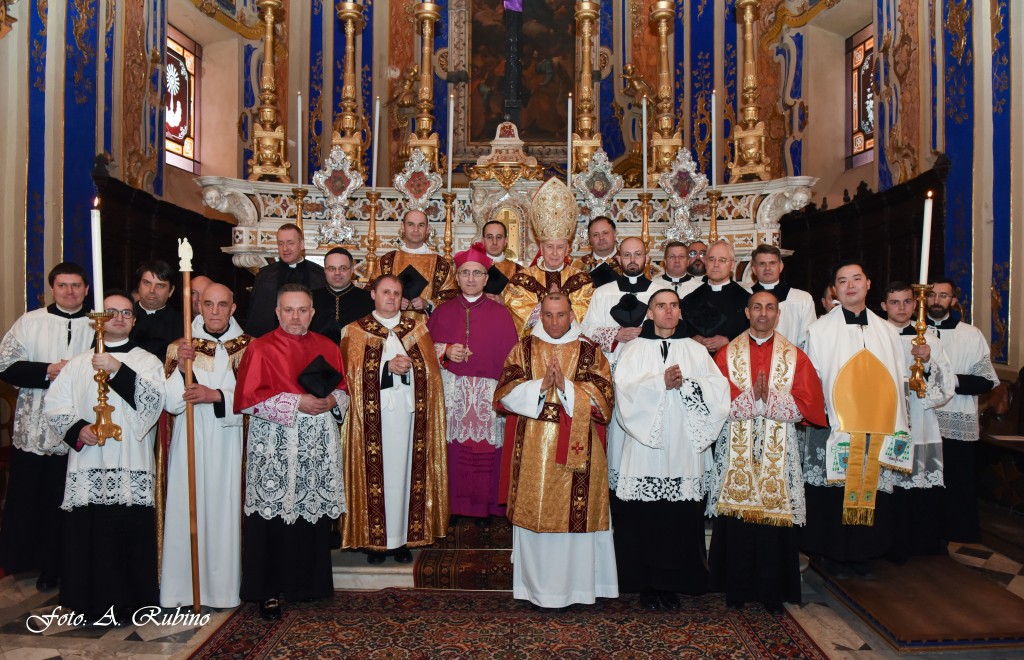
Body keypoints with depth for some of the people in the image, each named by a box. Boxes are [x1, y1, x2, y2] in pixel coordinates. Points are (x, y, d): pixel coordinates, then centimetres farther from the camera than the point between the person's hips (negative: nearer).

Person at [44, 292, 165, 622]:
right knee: (87, 531, 3)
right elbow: (55, 403, 9)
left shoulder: (147, 361, 7)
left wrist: (118, 369, -20)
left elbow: (153, 399, -10)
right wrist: (77, 428, -8)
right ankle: (90, 601, 18)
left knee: (129, 532, -3)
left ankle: (124, 602, 11)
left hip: (131, 468, -2)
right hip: (87, 464, 2)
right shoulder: (78, 363, 14)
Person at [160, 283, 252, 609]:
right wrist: (181, 367, -15)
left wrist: (216, 395, -17)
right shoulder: (179, 347, 7)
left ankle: (224, 586, 11)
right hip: (190, 441, 1)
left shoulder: (248, 347, 4)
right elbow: (170, 403, 0)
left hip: (229, 443, -1)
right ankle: (182, 586, 12)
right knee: (186, 510, 0)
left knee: (226, 508, 0)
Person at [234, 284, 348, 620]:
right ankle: (268, 591, 12)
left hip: (318, 447, 4)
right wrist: (296, 403, -14)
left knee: (315, 514, 7)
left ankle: (310, 583, 22)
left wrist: (331, 401, -7)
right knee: (273, 518, -1)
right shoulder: (260, 349, -1)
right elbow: (247, 399, -8)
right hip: (275, 448, -3)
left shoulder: (327, 348, 11)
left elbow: (343, 391, 15)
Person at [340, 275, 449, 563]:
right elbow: (355, 371, -4)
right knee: (376, 472, -2)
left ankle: (402, 538, 10)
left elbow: (430, 369, 7)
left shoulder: (416, 327, 14)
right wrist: (388, 366, -16)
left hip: (408, 410, 2)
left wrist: (408, 364, -12)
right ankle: (374, 538, 8)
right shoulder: (356, 331, 8)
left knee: (404, 471, 2)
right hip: (373, 415, -1)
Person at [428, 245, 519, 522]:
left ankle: (486, 507, 13)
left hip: (488, 396, -1)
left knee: (485, 453, -2)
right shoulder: (443, 312, 10)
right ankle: (455, 506, 12)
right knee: (454, 452, -1)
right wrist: (445, 352, -9)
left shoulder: (500, 314, 4)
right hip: (451, 394, 1)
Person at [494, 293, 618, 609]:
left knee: (575, 513, 0)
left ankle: (574, 583, 14)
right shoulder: (524, 349, 8)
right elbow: (505, 393, -1)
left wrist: (566, 386, -16)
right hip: (533, 450, 1)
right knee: (533, 513, 4)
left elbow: (603, 397, -4)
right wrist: (540, 386, -15)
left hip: (577, 450, -1)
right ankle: (536, 585, 17)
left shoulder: (590, 352, 5)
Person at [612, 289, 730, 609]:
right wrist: (662, 383, -17)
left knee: (681, 519, 0)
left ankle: (671, 583, 14)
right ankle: (647, 585, 11)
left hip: (684, 449, 2)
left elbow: (718, 389, 1)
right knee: (644, 519, -2)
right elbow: (625, 390, -7)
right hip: (645, 447, -1)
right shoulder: (634, 350, 9)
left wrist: (685, 384, -11)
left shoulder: (696, 351, 14)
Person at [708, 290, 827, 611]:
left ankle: (773, 592, 15)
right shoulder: (728, 353, 6)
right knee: (736, 519, 1)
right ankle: (736, 588, 15)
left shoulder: (795, 356, 8)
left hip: (779, 451, 1)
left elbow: (806, 404, -1)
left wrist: (768, 399, -12)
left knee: (776, 518, 1)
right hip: (736, 450, 0)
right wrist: (753, 397, -15)